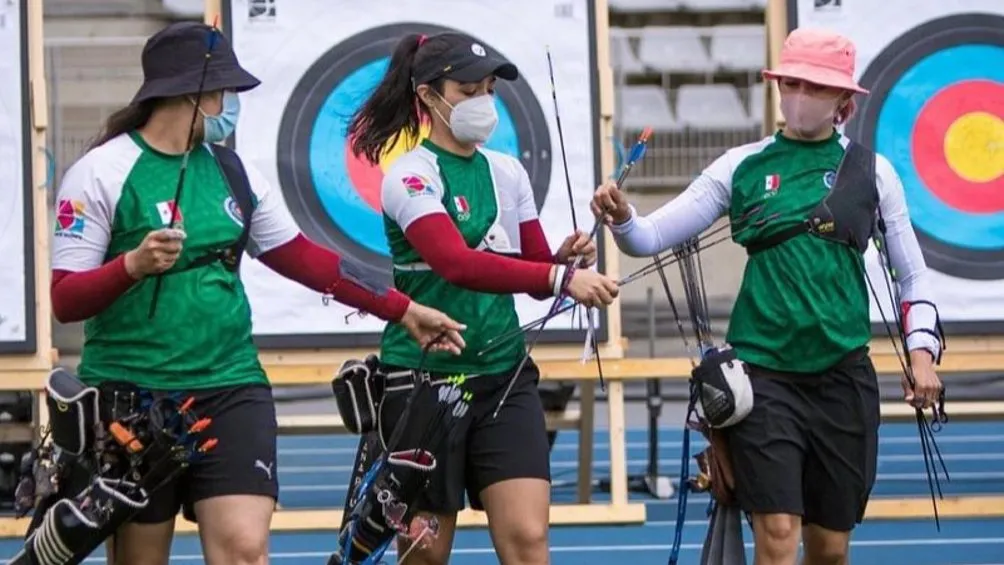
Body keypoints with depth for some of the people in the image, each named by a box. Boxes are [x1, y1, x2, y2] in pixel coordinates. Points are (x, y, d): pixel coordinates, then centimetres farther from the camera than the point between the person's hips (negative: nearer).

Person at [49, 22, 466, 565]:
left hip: (231, 386, 4)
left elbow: (301, 257, 18)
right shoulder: (101, 173, -8)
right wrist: (132, 265, -30)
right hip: (129, 393, -4)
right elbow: (65, 300, -11)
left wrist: (402, 311, 14)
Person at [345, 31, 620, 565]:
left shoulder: (508, 173, 8)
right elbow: (459, 265, -26)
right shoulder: (410, 175, -10)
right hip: (424, 380, -5)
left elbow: (536, 272, 12)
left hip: (504, 378, 5)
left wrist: (568, 257, -11)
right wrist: (562, 276, -35)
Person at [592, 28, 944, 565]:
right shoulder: (743, 166, 2)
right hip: (763, 370, -2)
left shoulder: (870, 170, 4)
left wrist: (922, 348, -1)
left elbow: (912, 273, 12)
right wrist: (621, 219, -21)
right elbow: (651, 236, 0)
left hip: (844, 374, 2)